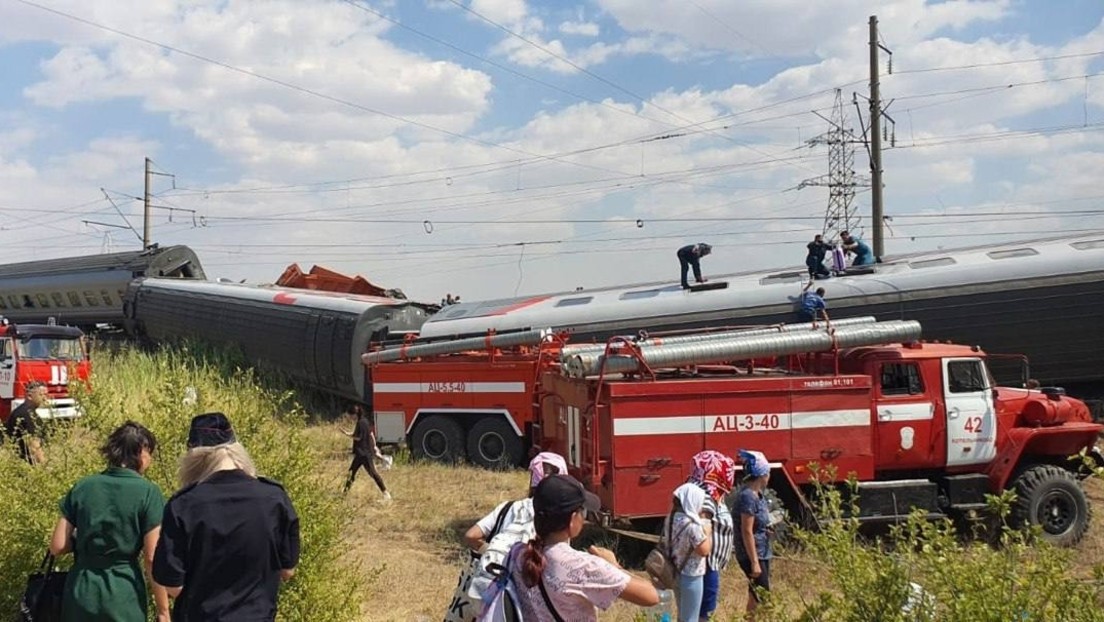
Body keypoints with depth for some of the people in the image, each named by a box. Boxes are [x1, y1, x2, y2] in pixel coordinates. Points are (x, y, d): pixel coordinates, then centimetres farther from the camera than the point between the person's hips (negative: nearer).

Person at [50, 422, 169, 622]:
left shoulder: (82, 487, 2)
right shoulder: (148, 492, -9)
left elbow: (57, 547, 1)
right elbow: (152, 559, -10)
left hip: (82, 593, 4)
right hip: (124, 595, -4)